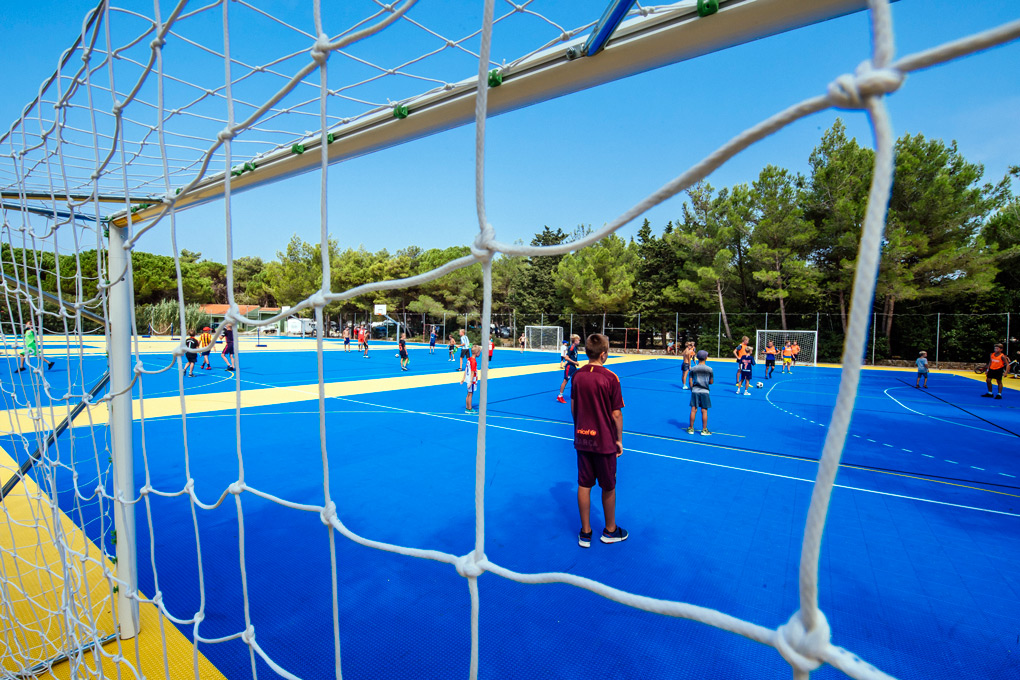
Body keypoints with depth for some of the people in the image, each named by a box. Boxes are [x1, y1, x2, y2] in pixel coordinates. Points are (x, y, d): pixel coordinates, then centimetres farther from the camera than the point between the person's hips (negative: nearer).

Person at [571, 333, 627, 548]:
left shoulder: (577, 375, -2)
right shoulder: (610, 378, -16)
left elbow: (573, 408, 6)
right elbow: (616, 414, -13)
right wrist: (619, 440, -1)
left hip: (582, 439, 4)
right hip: (604, 441, -4)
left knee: (584, 485, 12)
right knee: (608, 487, 14)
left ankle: (585, 533, 22)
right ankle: (610, 530, 31)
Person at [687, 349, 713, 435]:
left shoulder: (693, 369, -2)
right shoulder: (709, 369, -3)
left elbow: (690, 381, 1)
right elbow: (711, 382, 3)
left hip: (695, 391, 1)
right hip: (704, 391, -1)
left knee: (693, 410, 5)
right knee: (704, 411, 4)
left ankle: (691, 428, 12)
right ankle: (704, 430, 9)